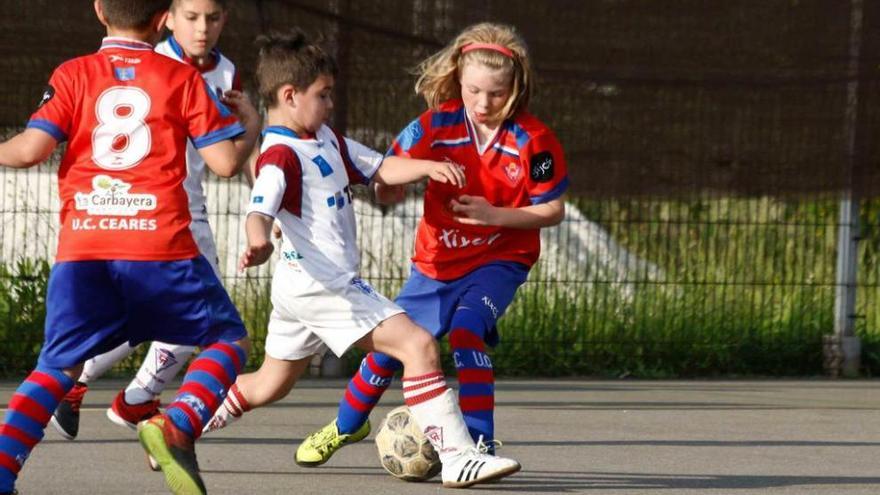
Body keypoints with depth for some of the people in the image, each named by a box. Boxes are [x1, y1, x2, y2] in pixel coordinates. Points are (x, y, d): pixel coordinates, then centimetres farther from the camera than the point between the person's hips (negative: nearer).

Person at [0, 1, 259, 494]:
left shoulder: (72, 75, 8)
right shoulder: (183, 79, 6)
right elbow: (226, 161, 3)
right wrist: (251, 125, 23)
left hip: (81, 248, 2)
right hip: (160, 245, -2)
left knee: (59, 366, 13)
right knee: (229, 341, 14)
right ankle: (177, 426, -13)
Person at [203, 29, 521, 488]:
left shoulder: (325, 140, 14)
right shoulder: (280, 156, -16)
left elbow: (380, 168, 16)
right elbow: (260, 210, -31)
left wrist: (427, 167, -3)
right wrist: (259, 242, -53)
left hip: (300, 289, 11)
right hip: (322, 284, -11)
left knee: (269, 385, 22)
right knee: (418, 345, -16)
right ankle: (458, 458, -20)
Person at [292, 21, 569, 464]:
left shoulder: (533, 141, -18)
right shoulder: (437, 125, -11)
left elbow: (553, 210, -11)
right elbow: (386, 181, -3)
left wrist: (494, 215, -22)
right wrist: (389, 185, -26)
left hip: (499, 259, -4)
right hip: (437, 260, 4)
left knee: (466, 329, -31)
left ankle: (479, 442, -27)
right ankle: (347, 424, 39)